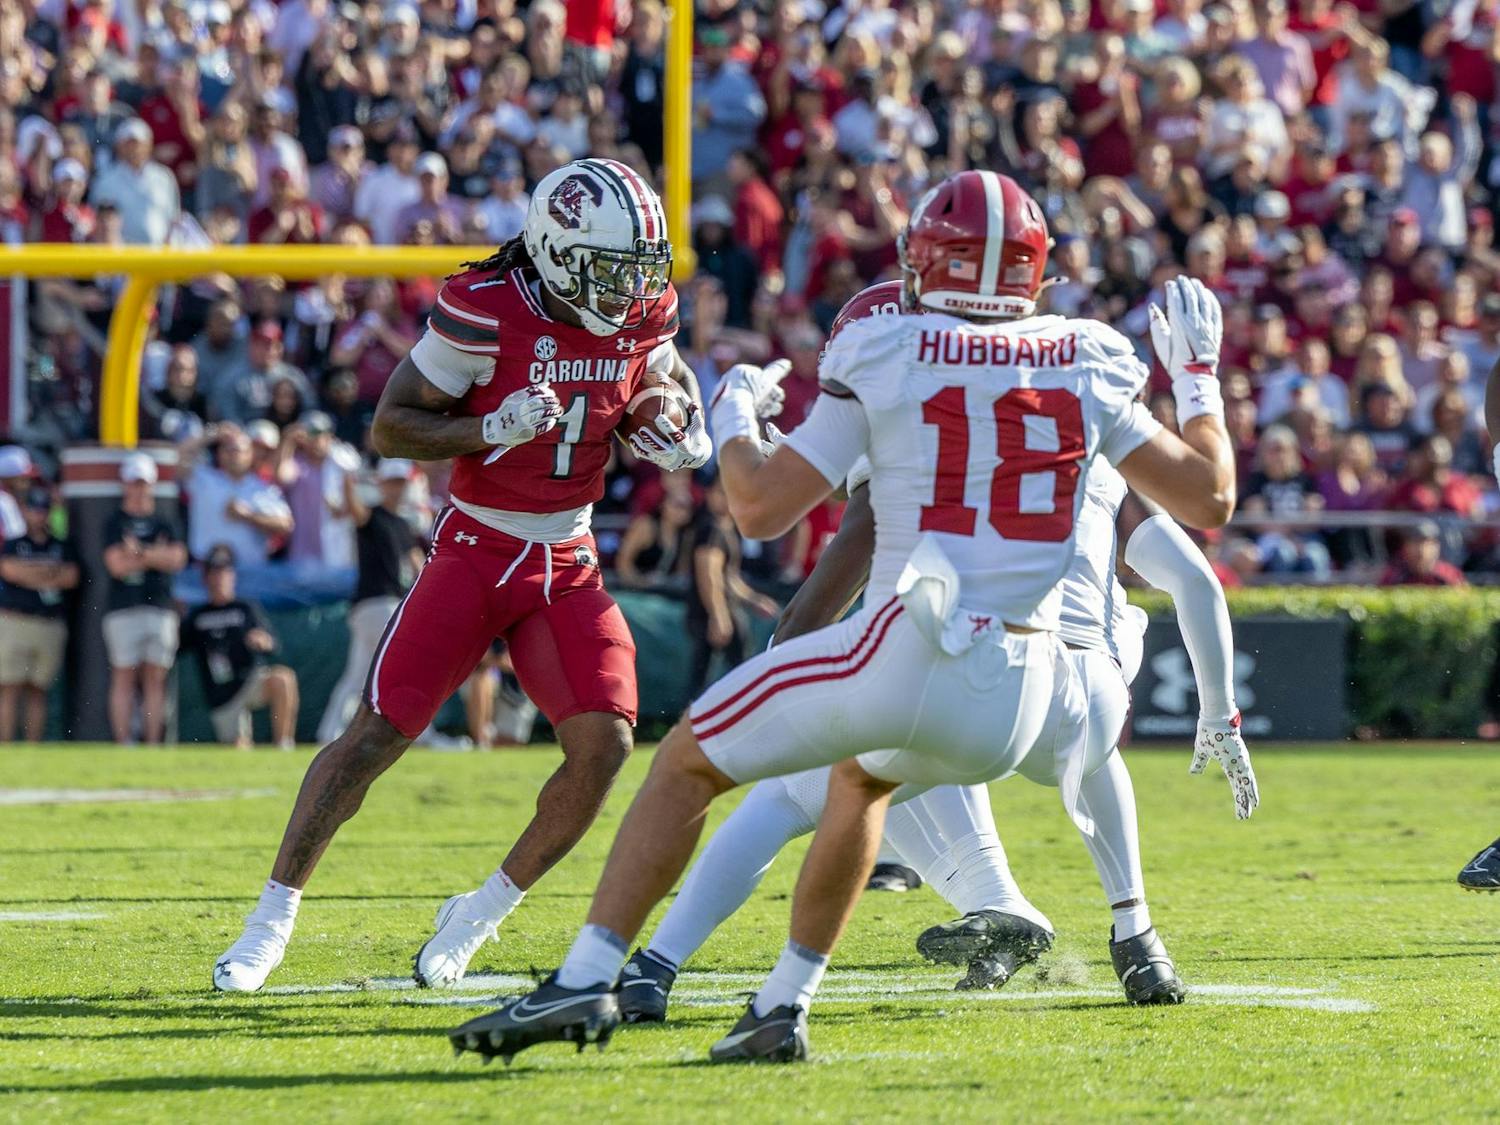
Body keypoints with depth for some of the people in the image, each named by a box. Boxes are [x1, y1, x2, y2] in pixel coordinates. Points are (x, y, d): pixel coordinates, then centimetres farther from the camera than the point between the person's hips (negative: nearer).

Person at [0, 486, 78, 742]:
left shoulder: (62, 546, 15)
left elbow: (71, 578, 0)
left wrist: (30, 573, -4)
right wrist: (50, 570, -4)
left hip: (52, 624, 2)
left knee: (38, 691, 3)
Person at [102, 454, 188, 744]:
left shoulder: (165, 523, 14)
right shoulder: (116, 523, 6)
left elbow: (177, 559, 0)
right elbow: (117, 565, -6)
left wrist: (139, 552, -5)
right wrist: (156, 556, -3)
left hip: (160, 608, 3)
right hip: (124, 609, -3)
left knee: (155, 678, 0)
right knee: (124, 677, -5)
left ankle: (152, 744, 0)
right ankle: (123, 745, -7)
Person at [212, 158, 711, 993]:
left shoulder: (641, 315, -2)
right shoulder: (488, 312, -18)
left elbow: (668, 376, 23)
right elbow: (390, 427, -13)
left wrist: (685, 433, 1)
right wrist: (493, 431, -27)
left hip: (567, 565, 4)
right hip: (475, 550, -4)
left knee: (605, 743, -12)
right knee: (379, 732, -9)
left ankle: (483, 912, 7)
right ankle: (275, 917, 4)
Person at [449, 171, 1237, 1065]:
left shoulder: (885, 359, -1)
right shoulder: (1090, 364, 8)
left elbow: (760, 506, 1)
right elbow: (1210, 498, 13)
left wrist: (733, 416, 22)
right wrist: (1198, 376, 29)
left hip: (905, 657, -5)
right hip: (1020, 700, 5)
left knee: (687, 764, 13)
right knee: (863, 777, 36)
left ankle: (587, 981, 2)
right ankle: (783, 1008, 33)